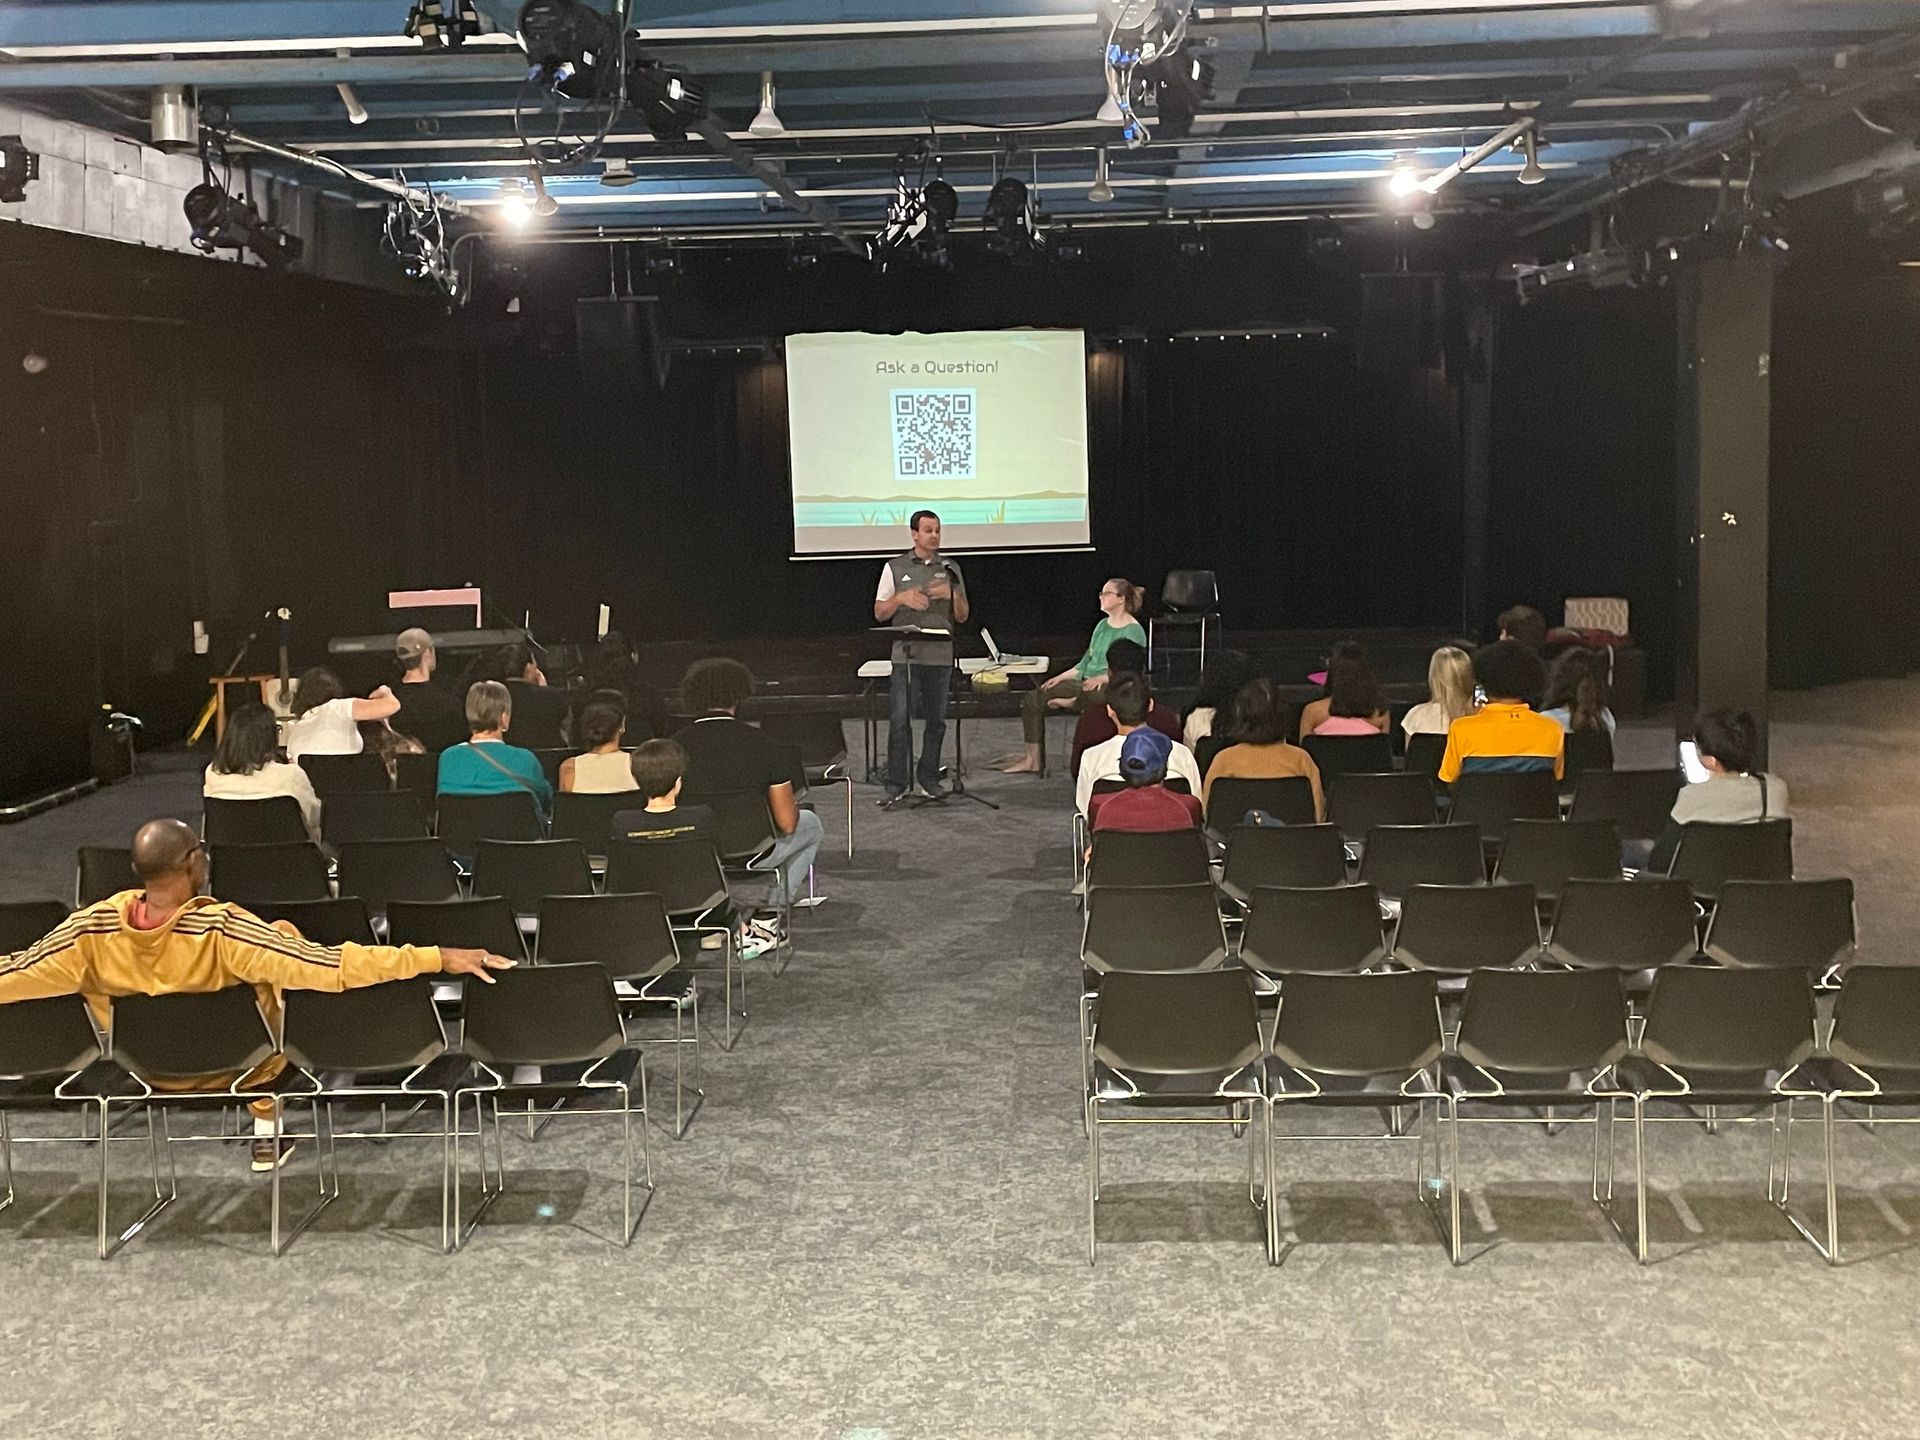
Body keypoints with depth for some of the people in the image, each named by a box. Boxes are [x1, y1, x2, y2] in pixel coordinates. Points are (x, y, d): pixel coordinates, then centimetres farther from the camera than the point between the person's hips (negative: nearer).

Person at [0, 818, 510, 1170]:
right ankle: (265, 1133, 28)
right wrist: (438, 958, -38)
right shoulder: (221, 929, -36)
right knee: (284, 937, 16)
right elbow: (330, 966, -39)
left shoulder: (94, 928, -26)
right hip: (236, 1067, -4)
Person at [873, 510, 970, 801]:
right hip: (906, 654, -2)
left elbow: (962, 616, 12)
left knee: (936, 719, 6)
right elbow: (879, 613, 6)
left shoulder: (950, 569, 12)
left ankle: (928, 778, 17)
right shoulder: (895, 568, 7)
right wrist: (901, 598, -12)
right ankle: (895, 784, -3)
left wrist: (953, 594, -7)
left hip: (940, 655, 2)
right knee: (899, 719, -7)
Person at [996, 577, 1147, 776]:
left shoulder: (1134, 631, -5)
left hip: (1111, 687, -7)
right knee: (1034, 697, -8)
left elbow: (1134, 671, -13)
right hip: (1087, 683, 7)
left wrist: (1103, 678, -25)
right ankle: (1032, 759, -13)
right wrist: (1061, 677, 6)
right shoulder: (1102, 626, 19)